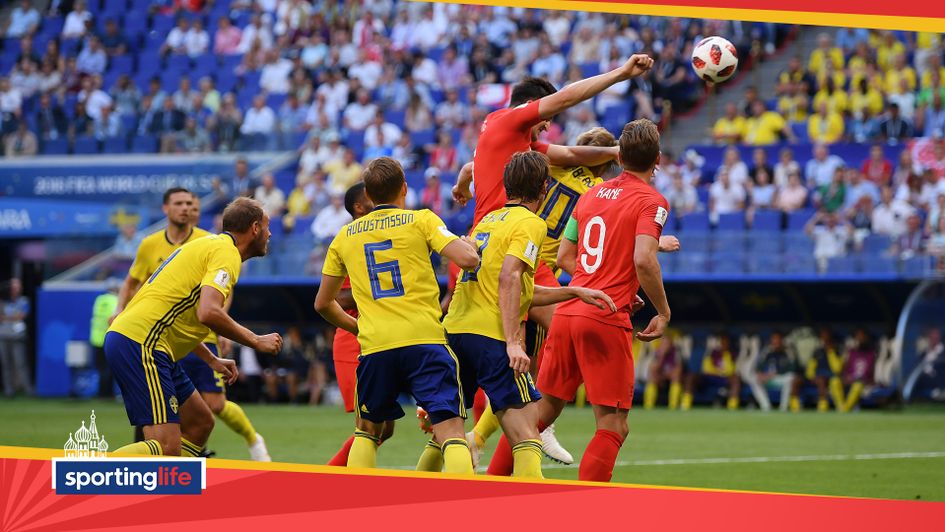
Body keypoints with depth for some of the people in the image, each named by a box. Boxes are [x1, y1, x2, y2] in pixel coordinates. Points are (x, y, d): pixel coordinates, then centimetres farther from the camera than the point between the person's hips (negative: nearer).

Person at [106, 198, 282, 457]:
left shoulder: (209, 245, 23)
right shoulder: (226, 253, -7)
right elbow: (208, 313, -23)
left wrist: (212, 360, 30)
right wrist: (256, 341, -11)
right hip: (140, 345, -11)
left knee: (200, 423, 16)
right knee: (167, 448, -17)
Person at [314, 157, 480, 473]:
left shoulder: (345, 236, 17)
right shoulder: (420, 220, 6)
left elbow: (323, 304, 23)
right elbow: (467, 259, -7)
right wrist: (467, 243, 15)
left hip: (374, 348, 3)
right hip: (424, 340, -3)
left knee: (368, 431, 22)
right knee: (451, 432, -8)